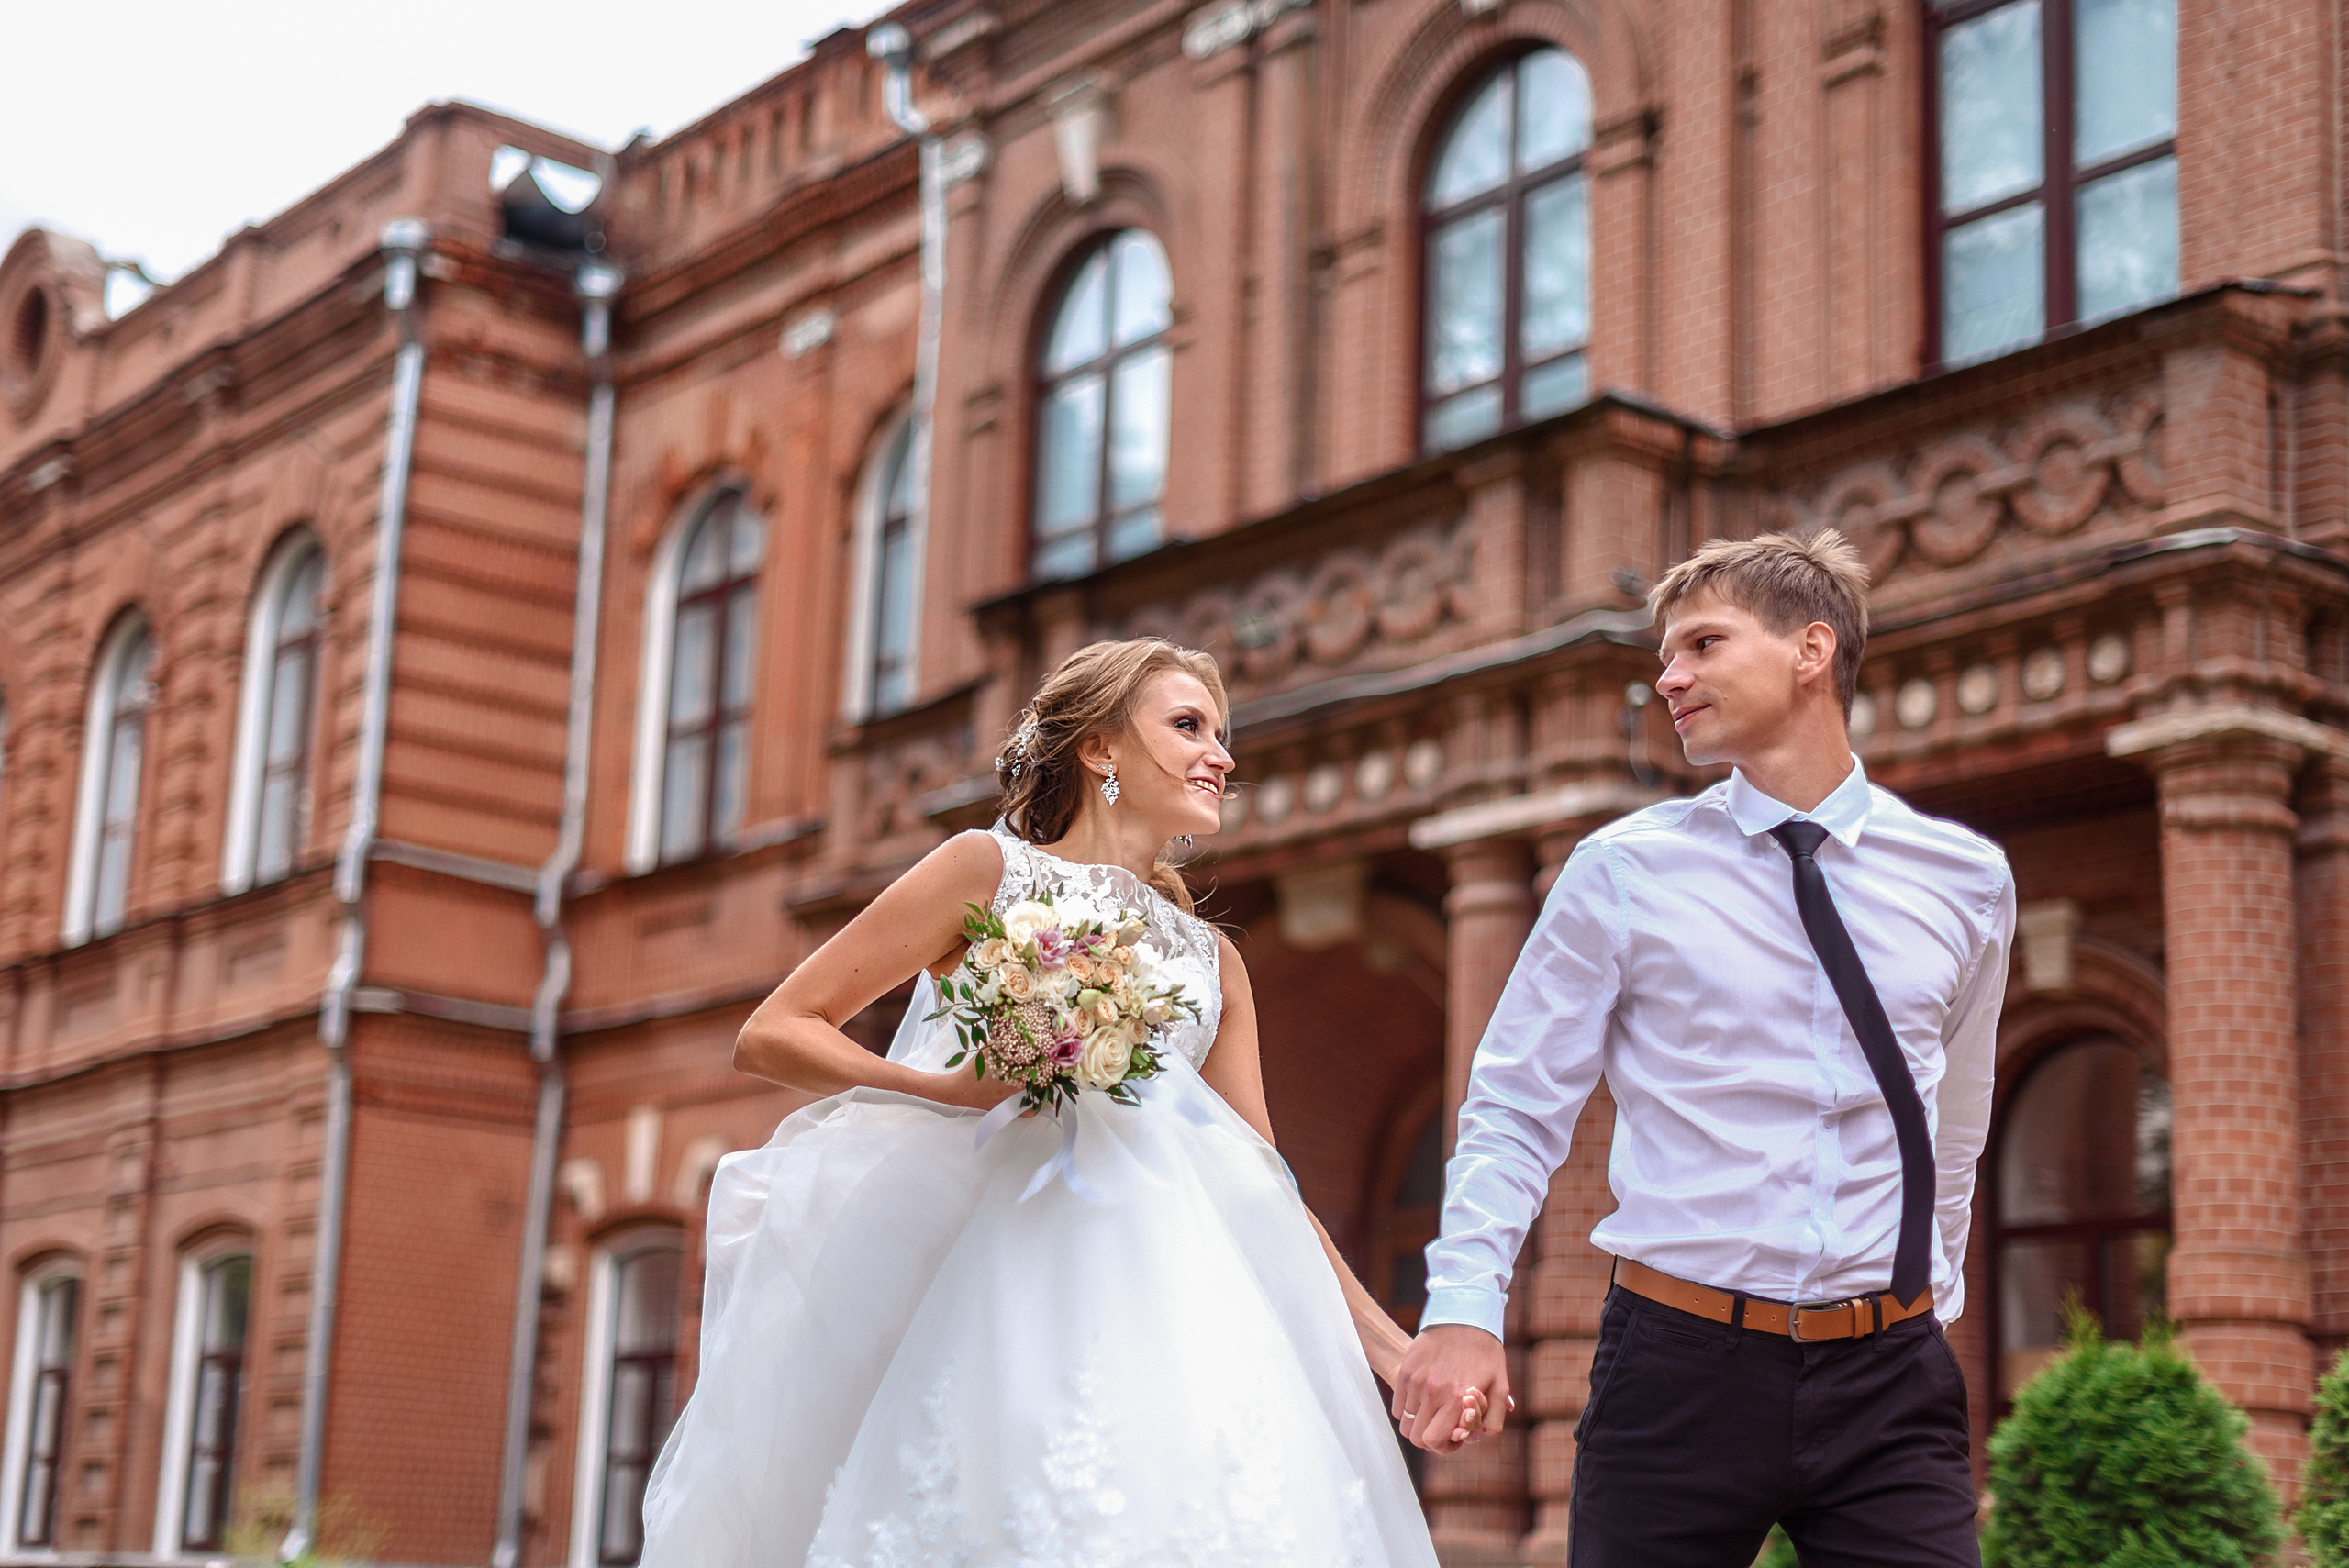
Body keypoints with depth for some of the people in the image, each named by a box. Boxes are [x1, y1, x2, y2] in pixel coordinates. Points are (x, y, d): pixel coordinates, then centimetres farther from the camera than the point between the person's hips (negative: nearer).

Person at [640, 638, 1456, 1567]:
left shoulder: (1213, 961, 21)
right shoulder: (990, 870, 6)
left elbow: (1264, 1188, 18)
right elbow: (770, 1036, 1)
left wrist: (1394, 1350, 9)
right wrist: (947, 1089, -14)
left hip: (1149, 1295, 4)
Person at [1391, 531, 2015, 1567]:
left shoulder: (1967, 880, 8)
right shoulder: (1624, 873, 0)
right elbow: (1515, 1110, 1)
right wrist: (1463, 1306, -11)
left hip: (1886, 1377, 2)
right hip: (1679, 1369, -1)